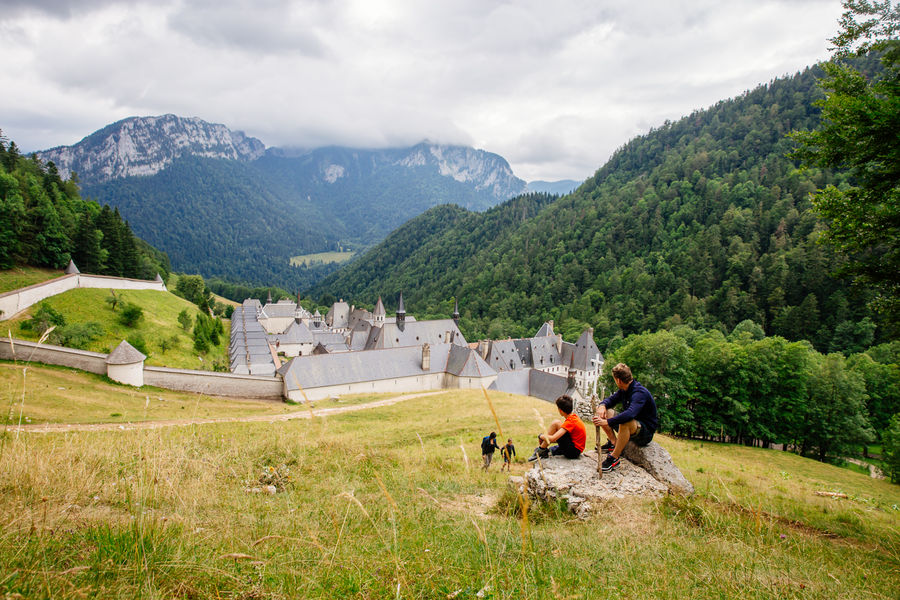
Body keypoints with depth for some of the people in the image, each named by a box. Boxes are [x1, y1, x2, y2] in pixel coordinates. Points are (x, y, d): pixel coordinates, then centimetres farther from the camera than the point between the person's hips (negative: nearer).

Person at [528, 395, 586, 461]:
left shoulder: (570, 422, -21)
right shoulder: (574, 417, 7)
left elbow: (552, 439, -28)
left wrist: (541, 436, -8)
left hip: (574, 450, -10)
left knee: (555, 423, -17)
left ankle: (541, 450, -9)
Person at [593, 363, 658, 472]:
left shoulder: (640, 393, -25)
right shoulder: (623, 390, 3)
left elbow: (630, 414, -41)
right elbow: (611, 400, 16)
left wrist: (607, 422, -48)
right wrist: (602, 405, -9)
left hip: (646, 432, -9)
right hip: (632, 427, 9)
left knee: (626, 422, -41)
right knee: (602, 412, 2)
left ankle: (614, 458, -30)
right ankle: (613, 443, -3)